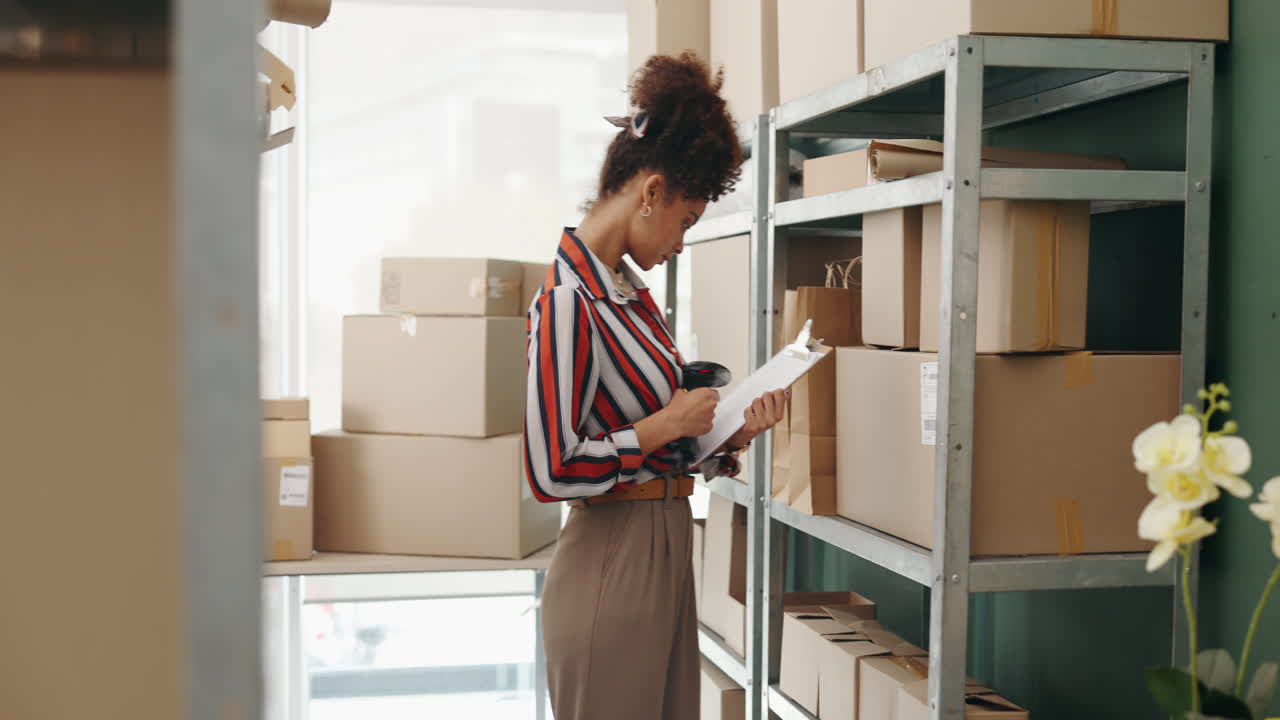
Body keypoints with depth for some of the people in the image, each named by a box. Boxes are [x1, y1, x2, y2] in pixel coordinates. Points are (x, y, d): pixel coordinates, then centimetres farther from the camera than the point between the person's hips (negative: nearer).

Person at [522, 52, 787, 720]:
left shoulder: (629, 291, 11)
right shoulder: (568, 301, -18)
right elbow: (551, 470, -22)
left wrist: (733, 434, 1)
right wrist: (665, 425, -15)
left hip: (666, 552, 9)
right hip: (611, 560, -9)